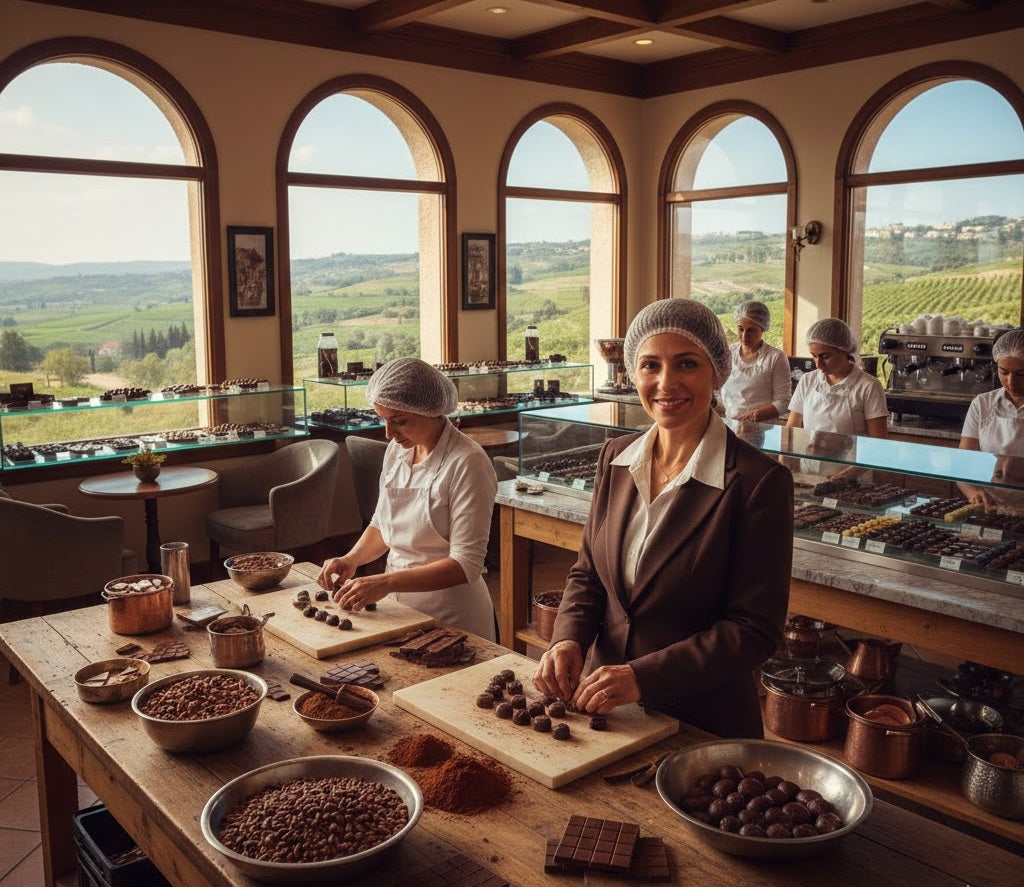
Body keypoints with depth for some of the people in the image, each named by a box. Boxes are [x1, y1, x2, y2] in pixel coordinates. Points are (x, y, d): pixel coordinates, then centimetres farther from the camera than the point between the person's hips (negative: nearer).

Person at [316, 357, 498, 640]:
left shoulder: (467, 463, -20)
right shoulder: (397, 450, 2)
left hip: (451, 616, -6)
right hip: (399, 606, 7)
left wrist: (387, 582, -29)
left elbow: (466, 564, -23)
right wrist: (352, 559, -5)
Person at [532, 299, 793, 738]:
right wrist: (569, 639, -11)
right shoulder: (615, 458, -1)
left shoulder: (759, 481, -19)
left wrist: (645, 677, -24)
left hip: (705, 725, -5)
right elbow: (587, 573, 7)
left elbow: (755, 630, -18)